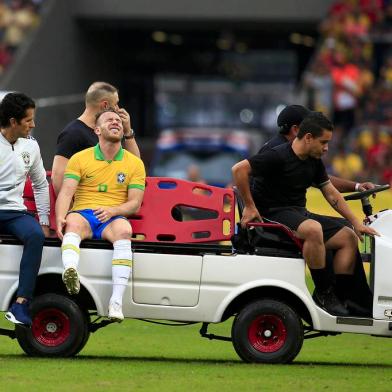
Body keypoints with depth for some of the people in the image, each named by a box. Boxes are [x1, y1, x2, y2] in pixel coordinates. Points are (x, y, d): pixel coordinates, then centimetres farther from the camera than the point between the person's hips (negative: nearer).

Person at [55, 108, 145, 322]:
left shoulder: (135, 163, 13)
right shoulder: (80, 159, 10)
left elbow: (135, 203, 6)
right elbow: (66, 192, -2)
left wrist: (112, 210, -15)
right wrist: (60, 219, -21)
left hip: (113, 217, 0)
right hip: (83, 213, 0)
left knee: (124, 230, -36)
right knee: (73, 223, -37)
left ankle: (116, 301, -45)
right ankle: (70, 273, -67)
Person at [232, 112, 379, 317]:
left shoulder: (314, 162, 11)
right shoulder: (278, 156, -16)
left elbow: (331, 194, 16)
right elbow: (239, 169, -21)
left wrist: (356, 223, 8)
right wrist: (249, 206, -17)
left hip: (299, 214, 9)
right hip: (274, 214, -9)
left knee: (348, 237, -1)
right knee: (313, 229, -37)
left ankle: (345, 297, -2)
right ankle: (324, 293, -27)